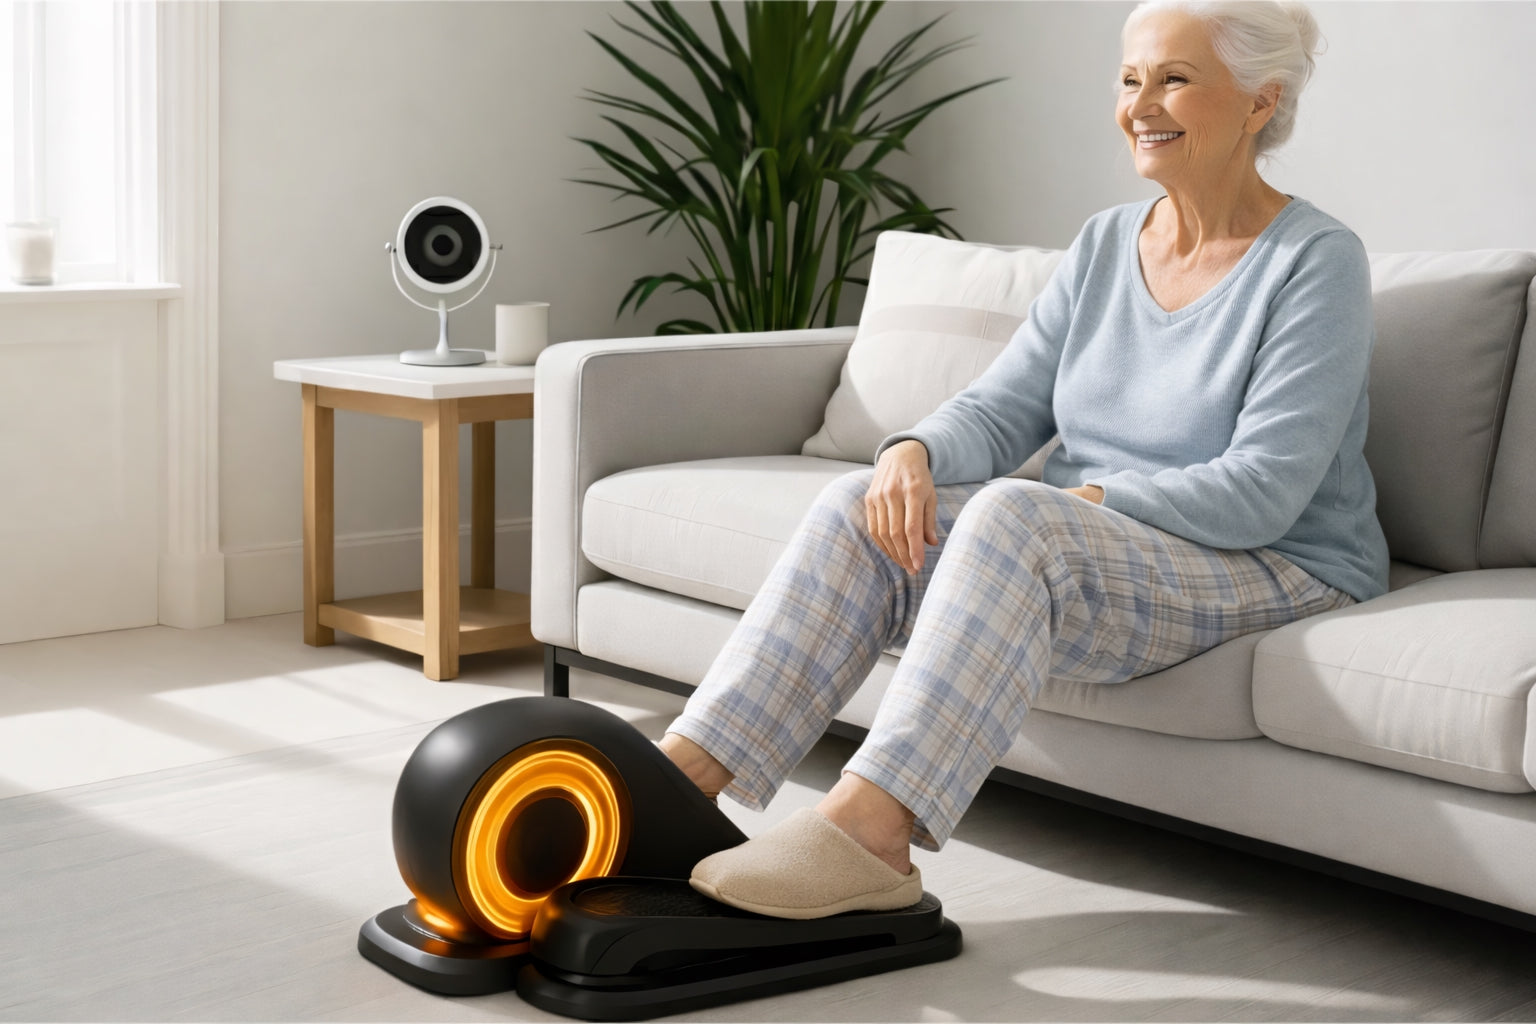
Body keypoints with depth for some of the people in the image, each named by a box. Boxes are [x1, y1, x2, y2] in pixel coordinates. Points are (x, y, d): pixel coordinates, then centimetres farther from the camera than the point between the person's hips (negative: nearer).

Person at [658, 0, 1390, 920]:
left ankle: (870, 831, -41)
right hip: (1081, 545, 7)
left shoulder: (1319, 261, -10)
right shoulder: (1106, 244, 12)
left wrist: (1078, 500, -20)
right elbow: (1001, 410, 7)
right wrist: (914, 452, -15)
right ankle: (683, 775, -24)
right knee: (860, 509, -17)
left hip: (1275, 572, -6)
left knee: (1012, 515, -35)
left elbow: (1261, 493, -18)